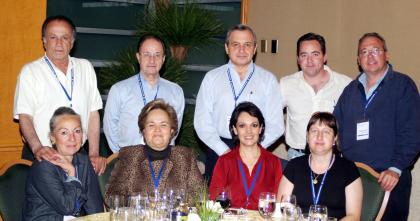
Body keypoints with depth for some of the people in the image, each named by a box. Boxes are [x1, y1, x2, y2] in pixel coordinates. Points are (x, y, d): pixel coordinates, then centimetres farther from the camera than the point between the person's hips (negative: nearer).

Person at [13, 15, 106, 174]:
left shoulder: (86, 68, 9)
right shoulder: (30, 71, 1)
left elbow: (93, 113, 5)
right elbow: (24, 116, -7)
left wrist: (94, 155, -2)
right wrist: (37, 148, -24)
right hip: (40, 156, -2)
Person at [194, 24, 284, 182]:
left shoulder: (268, 80, 7)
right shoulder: (212, 78, 7)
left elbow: (276, 125, 2)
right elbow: (202, 122, 2)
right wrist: (225, 151, -9)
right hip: (218, 152, 1)